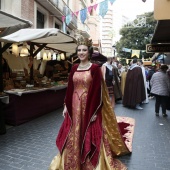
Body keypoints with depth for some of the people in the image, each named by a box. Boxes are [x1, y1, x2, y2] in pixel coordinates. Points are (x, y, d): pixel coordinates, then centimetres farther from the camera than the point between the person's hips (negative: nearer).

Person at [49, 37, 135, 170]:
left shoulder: (95, 68, -8)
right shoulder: (74, 68, 8)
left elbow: (97, 90, -12)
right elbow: (70, 88, 10)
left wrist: (94, 111, -15)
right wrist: (66, 106, 9)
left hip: (89, 106, -5)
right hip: (75, 106, 5)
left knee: (89, 137, 3)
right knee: (73, 136, 15)